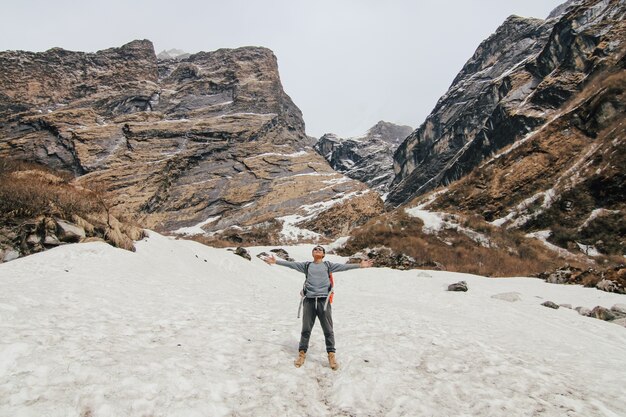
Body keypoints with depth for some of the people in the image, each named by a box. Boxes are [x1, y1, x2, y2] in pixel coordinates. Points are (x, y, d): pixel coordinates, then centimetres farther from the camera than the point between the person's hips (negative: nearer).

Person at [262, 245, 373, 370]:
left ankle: (331, 355, 15)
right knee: (306, 329, 8)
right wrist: (276, 261, 1)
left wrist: (360, 265, -9)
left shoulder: (328, 265, 9)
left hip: (324, 301, -1)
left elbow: (344, 266, 1)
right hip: (309, 300, 1)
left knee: (328, 330, 4)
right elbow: (291, 264, 8)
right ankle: (302, 353, 21)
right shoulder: (306, 265, 12)